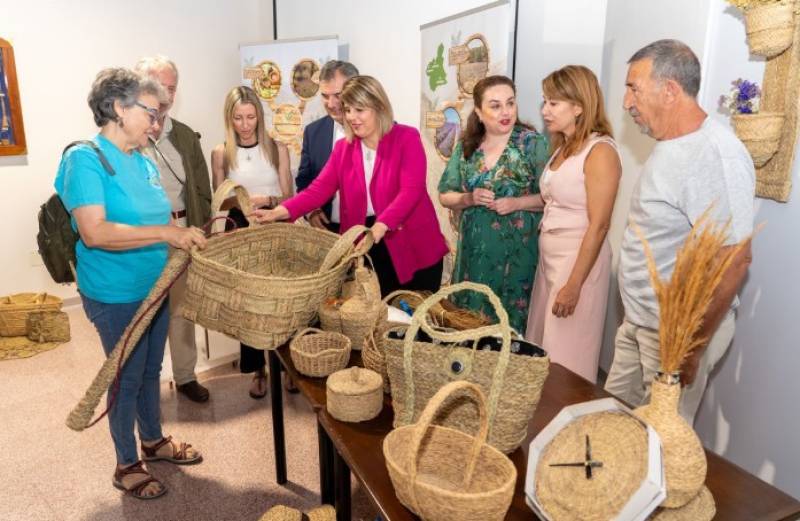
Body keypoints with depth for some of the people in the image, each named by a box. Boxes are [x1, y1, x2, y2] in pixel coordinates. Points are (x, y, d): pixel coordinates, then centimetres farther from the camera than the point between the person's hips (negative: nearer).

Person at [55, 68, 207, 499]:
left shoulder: (144, 161, 5)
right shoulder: (85, 159, -17)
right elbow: (94, 232, -28)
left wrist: (185, 235, -2)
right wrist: (165, 233, -31)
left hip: (156, 287, 7)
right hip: (116, 296, -7)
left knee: (151, 370, 21)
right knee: (127, 378, 9)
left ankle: (154, 441, 42)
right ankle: (126, 465, 29)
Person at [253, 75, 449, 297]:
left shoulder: (407, 138, -8)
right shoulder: (343, 147, 7)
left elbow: (411, 191, -20)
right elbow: (320, 188, -1)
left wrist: (380, 227, -33)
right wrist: (281, 211, -17)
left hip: (413, 247, -3)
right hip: (367, 248, 3)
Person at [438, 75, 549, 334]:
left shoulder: (532, 142, -6)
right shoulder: (466, 145, 5)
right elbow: (444, 195, 8)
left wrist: (516, 203, -20)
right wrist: (469, 198, -11)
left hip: (516, 248, -3)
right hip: (474, 248, 3)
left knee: (510, 319, 4)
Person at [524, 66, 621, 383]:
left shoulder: (600, 151, -14)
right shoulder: (563, 147, 11)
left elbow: (598, 225, -18)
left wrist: (574, 284, -19)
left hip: (579, 259, -8)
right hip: (549, 257, 8)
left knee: (567, 357, 4)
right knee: (543, 352, 16)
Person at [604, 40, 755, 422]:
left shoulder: (716, 156, -23)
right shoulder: (670, 146, 7)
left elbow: (735, 261, -24)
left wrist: (692, 347, -20)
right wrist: (638, 318, 15)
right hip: (640, 321, 8)